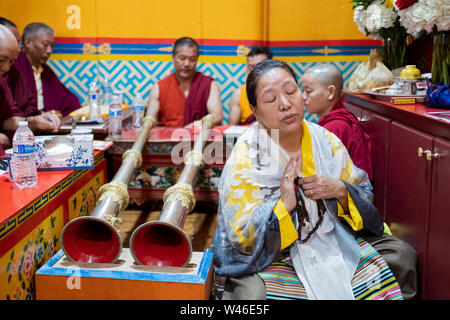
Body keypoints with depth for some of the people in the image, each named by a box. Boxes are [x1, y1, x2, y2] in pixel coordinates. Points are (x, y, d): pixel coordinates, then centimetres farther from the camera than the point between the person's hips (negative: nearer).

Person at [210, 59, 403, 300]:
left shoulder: (326, 141, 0)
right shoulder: (245, 157, -13)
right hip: (269, 259, -4)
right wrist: (283, 206, -28)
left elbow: (365, 196, 9)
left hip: (332, 242, 4)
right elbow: (242, 239, -14)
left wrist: (340, 191, -13)